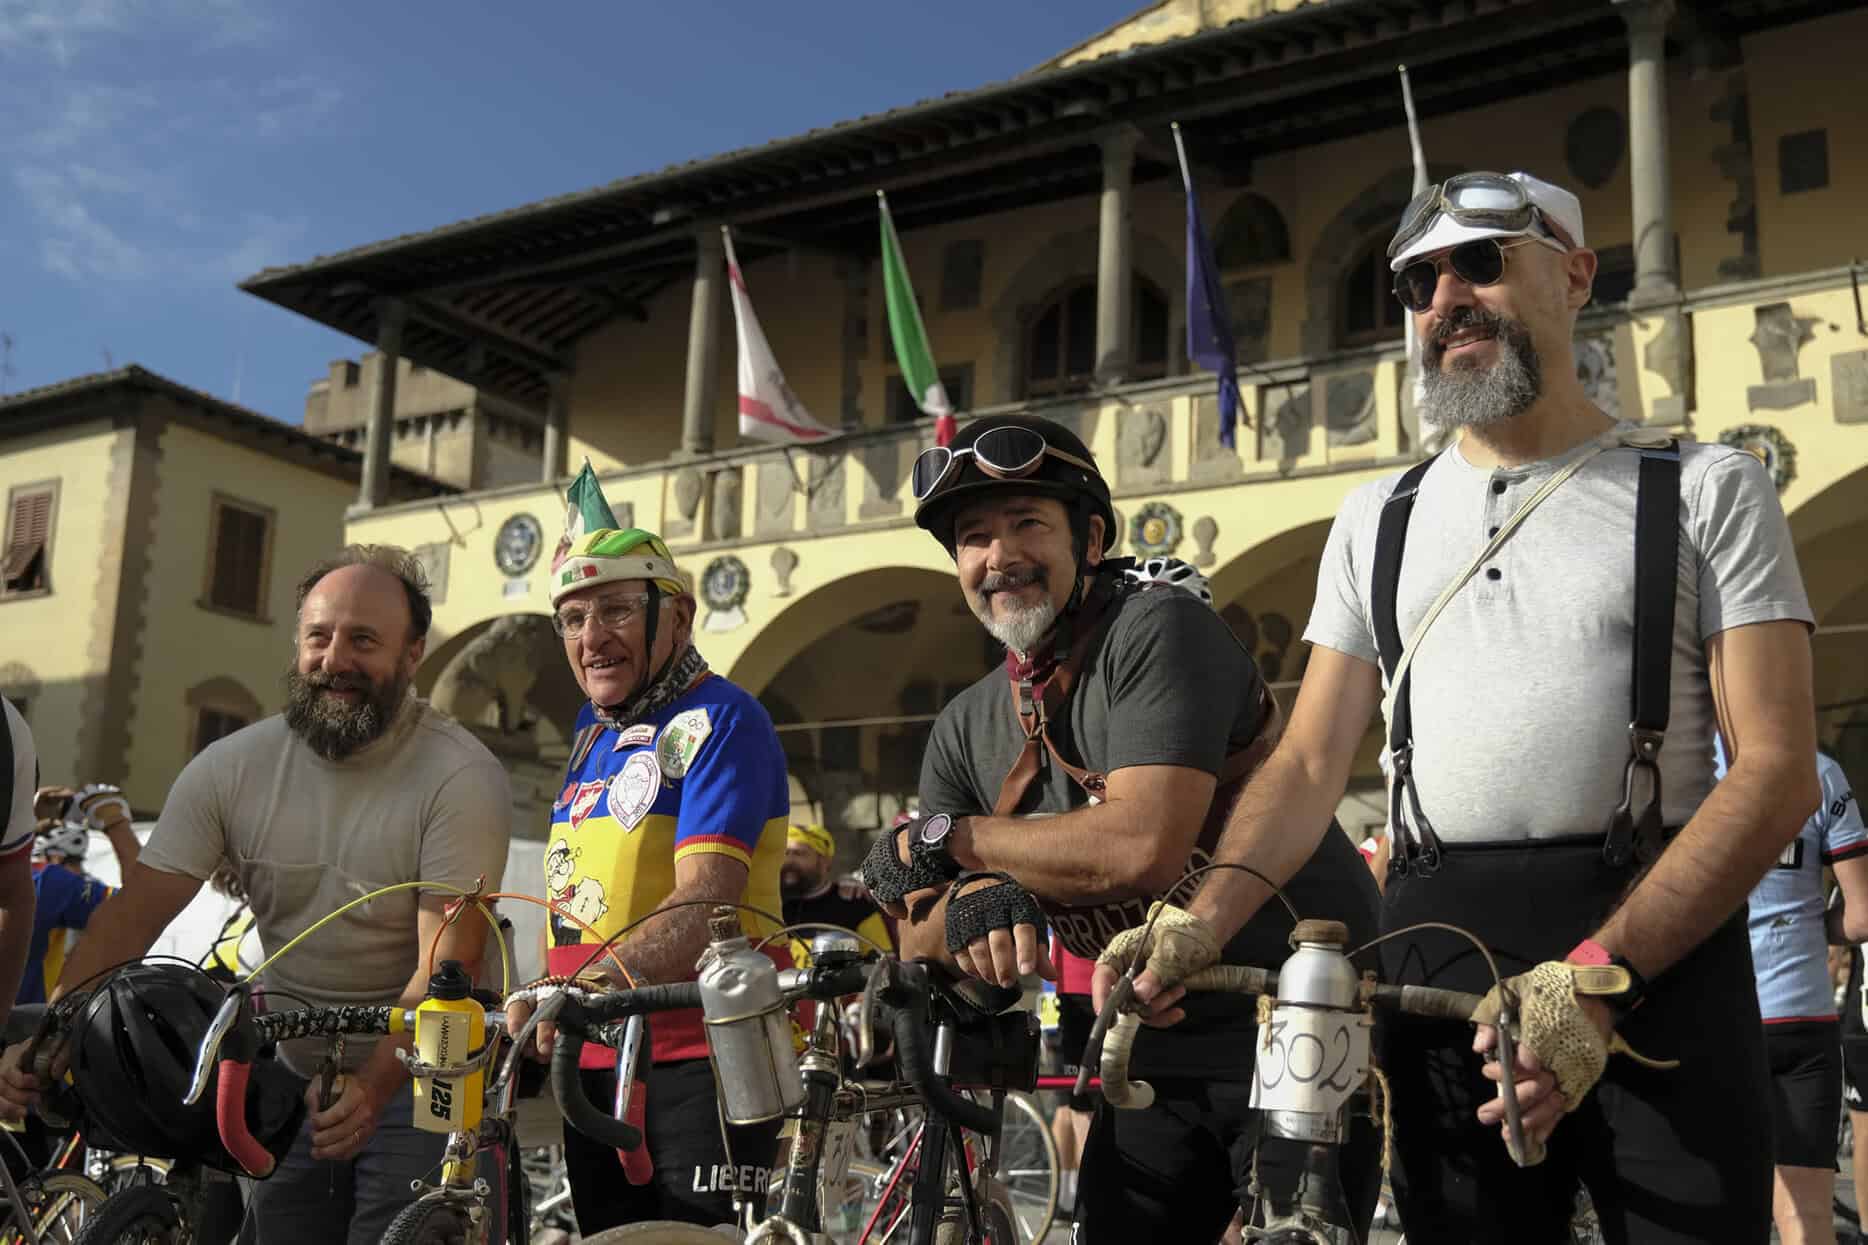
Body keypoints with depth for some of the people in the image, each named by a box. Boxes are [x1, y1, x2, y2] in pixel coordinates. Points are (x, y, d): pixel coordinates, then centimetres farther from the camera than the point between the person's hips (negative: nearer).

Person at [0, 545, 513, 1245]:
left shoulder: (462, 778, -17)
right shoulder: (232, 768, -3)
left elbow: (444, 964, -22)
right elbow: (133, 914, -6)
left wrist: (371, 1086, -34)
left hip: (415, 1075, -4)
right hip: (291, 1077, 4)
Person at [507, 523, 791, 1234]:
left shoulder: (718, 721, -10)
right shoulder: (594, 730, 17)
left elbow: (706, 896, -24)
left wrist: (607, 977, -39)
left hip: (699, 1059, -8)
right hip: (596, 1060, 8)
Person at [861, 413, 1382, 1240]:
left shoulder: (1157, 627, -16)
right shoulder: (965, 731, 5)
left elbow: (1142, 847, -29)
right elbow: (922, 942, 3)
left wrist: (947, 838, -16)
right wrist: (971, 904, -21)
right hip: (1158, 1055, 6)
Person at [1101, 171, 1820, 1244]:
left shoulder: (1706, 489, 2)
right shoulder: (1379, 518, 14)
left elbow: (1778, 769, -7)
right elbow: (1310, 765, 8)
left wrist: (1599, 975, -20)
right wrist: (1202, 922, -11)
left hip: (1659, 956, -3)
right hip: (1439, 969, 3)